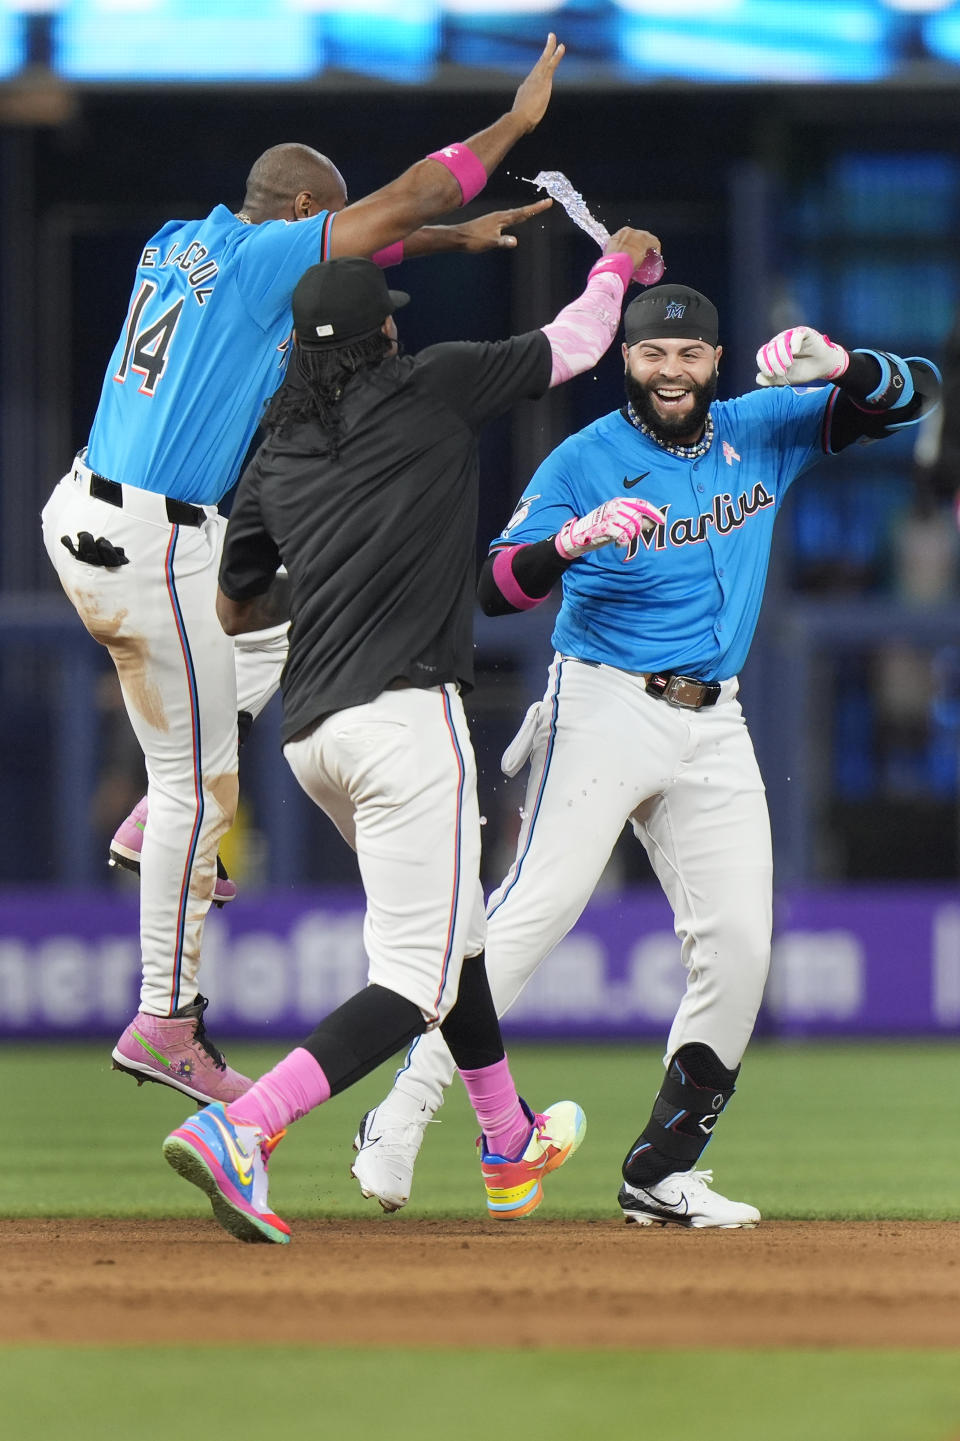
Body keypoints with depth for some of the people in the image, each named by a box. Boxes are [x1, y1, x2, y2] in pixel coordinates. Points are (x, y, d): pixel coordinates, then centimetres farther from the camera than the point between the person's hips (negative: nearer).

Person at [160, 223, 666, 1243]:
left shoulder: (274, 458, 15)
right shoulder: (435, 388, 1)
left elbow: (234, 609, 24)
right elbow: (574, 346, 13)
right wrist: (615, 266, 32)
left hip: (308, 736, 7)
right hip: (405, 714, -7)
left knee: (448, 925, 27)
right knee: (417, 979, -10)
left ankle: (510, 1150, 39)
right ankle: (235, 1131, -29)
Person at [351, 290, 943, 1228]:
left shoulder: (763, 433, 9)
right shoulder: (586, 460, -6)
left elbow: (915, 395, 8)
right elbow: (495, 588, -16)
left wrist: (839, 367, -13)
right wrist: (570, 544, -37)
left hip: (713, 727, 5)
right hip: (604, 705, -5)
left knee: (737, 942, -2)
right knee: (535, 908, -20)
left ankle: (661, 1173, 5)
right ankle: (401, 1117, -20)